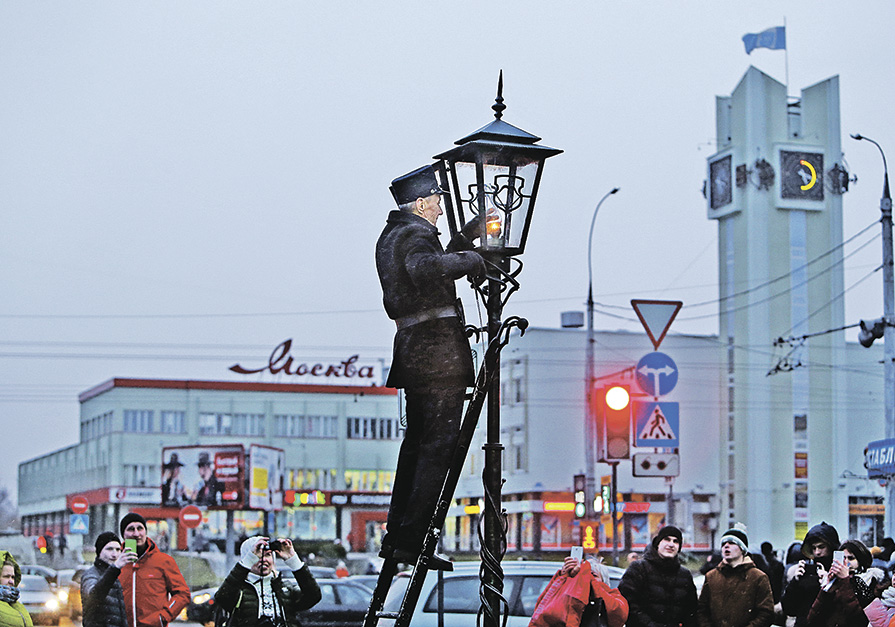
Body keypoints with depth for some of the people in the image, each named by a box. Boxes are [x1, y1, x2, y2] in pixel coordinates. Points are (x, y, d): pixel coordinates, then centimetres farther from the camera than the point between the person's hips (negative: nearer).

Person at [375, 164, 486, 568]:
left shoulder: (390, 236, 19)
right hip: (438, 345, -10)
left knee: (417, 440, 15)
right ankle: (410, 540, -11)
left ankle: (395, 536, 16)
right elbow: (423, 268, -34)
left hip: (410, 345, 10)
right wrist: (469, 259, -21)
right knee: (438, 444, -8)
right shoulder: (416, 235, -11)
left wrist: (463, 239, 32)